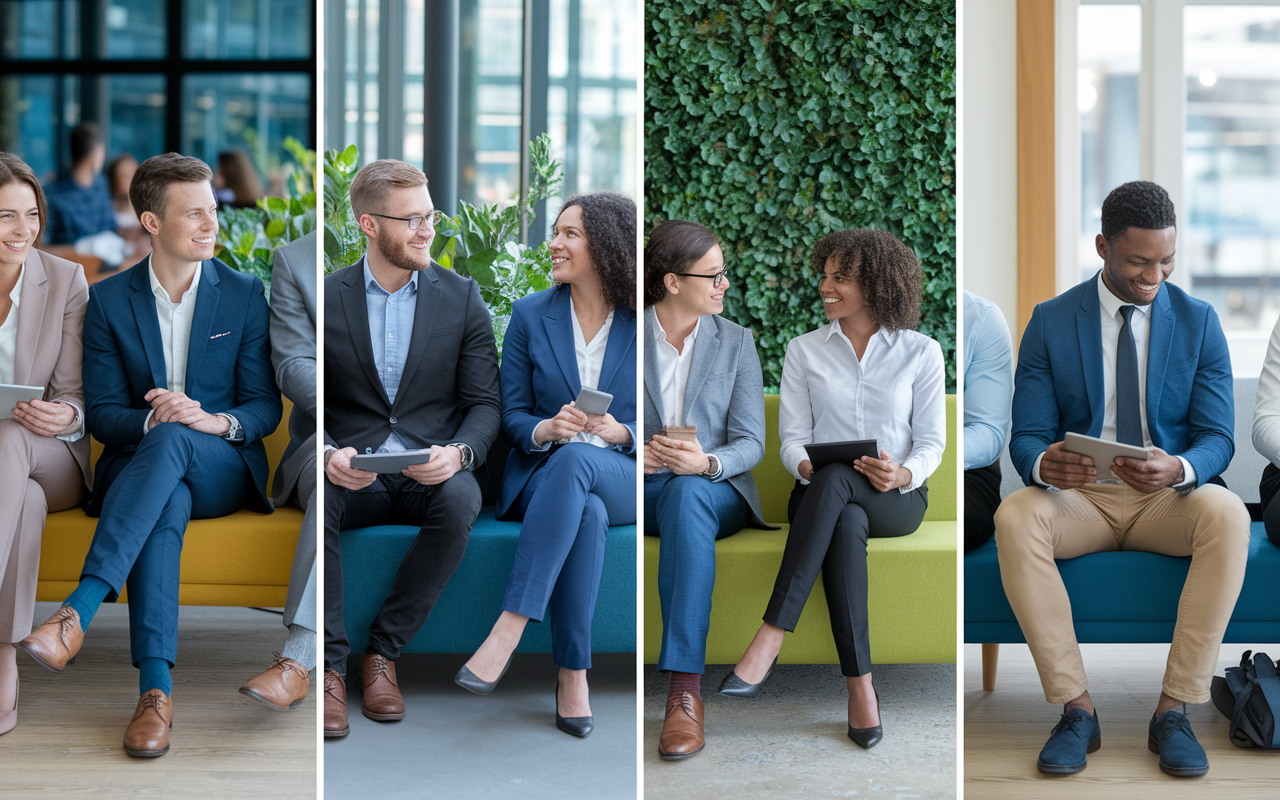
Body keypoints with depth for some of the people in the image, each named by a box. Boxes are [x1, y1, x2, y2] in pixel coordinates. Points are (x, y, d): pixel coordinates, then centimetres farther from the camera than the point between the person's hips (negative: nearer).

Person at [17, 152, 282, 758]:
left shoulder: (245, 294, 5)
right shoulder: (108, 300, 5)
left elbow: (265, 407, 2)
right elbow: (101, 413, 1)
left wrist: (217, 421, -21)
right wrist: (151, 420, -22)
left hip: (222, 469, 0)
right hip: (138, 467, 0)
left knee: (172, 439, -37)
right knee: (166, 504, -38)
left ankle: (75, 615, -48)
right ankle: (155, 688, -48)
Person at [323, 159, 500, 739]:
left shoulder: (461, 297, 7)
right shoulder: (326, 297, 5)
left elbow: (485, 403, 4)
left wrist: (458, 452, -19)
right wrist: (327, 456, -20)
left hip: (431, 473, 0)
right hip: (350, 474, 0)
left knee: (460, 502, -34)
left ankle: (383, 652, -18)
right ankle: (331, 664, -24)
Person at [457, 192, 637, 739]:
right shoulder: (530, 315, 8)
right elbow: (512, 416, 7)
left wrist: (620, 432, -16)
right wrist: (546, 429, -16)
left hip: (622, 475, -1)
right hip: (543, 475, 1)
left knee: (574, 460, -38)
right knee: (586, 513, -37)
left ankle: (508, 629, -41)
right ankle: (572, 675, -31)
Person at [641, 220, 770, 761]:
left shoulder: (735, 341, 9)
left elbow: (751, 442, 1)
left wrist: (707, 463, -21)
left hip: (714, 489, 0)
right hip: (639, 490, 0)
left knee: (687, 493, -39)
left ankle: (684, 691, -48)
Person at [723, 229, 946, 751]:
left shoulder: (920, 352, 7)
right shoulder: (804, 351, 12)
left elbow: (931, 442, 3)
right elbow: (792, 437, 6)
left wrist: (902, 474, -20)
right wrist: (805, 466, -18)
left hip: (897, 498, -1)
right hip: (821, 494, 1)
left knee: (835, 480, -38)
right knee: (846, 523, -39)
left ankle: (770, 639, -45)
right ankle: (860, 686, -42)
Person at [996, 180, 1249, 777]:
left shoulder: (1199, 322, 2)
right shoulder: (1050, 322, 0)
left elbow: (1217, 438, -2)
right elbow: (1026, 436, -2)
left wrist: (1178, 469, -28)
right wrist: (1043, 464, -29)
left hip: (1169, 497, 0)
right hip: (1079, 496, 0)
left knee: (1228, 516, -34)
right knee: (1014, 518, -33)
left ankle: (1173, 710, -26)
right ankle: (1076, 707, -26)